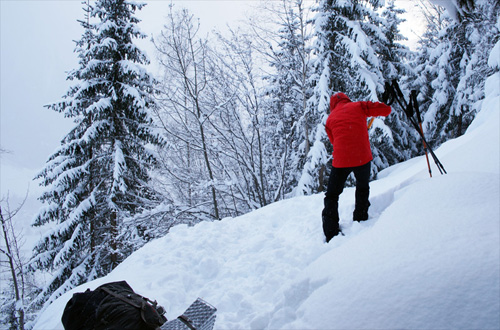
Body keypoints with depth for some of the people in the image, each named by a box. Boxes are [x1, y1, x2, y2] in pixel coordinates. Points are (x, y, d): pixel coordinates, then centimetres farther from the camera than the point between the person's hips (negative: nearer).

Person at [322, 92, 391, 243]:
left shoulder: (330, 118, 15)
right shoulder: (358, 106, 10)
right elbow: (386, 110, 10)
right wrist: (382, 107, 32)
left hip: (341, 160, 0)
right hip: (362, 157, 0)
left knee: (332, 196, 12)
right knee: (363, 189, 28)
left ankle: (331, 234, 4)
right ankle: (360, 221, 29)